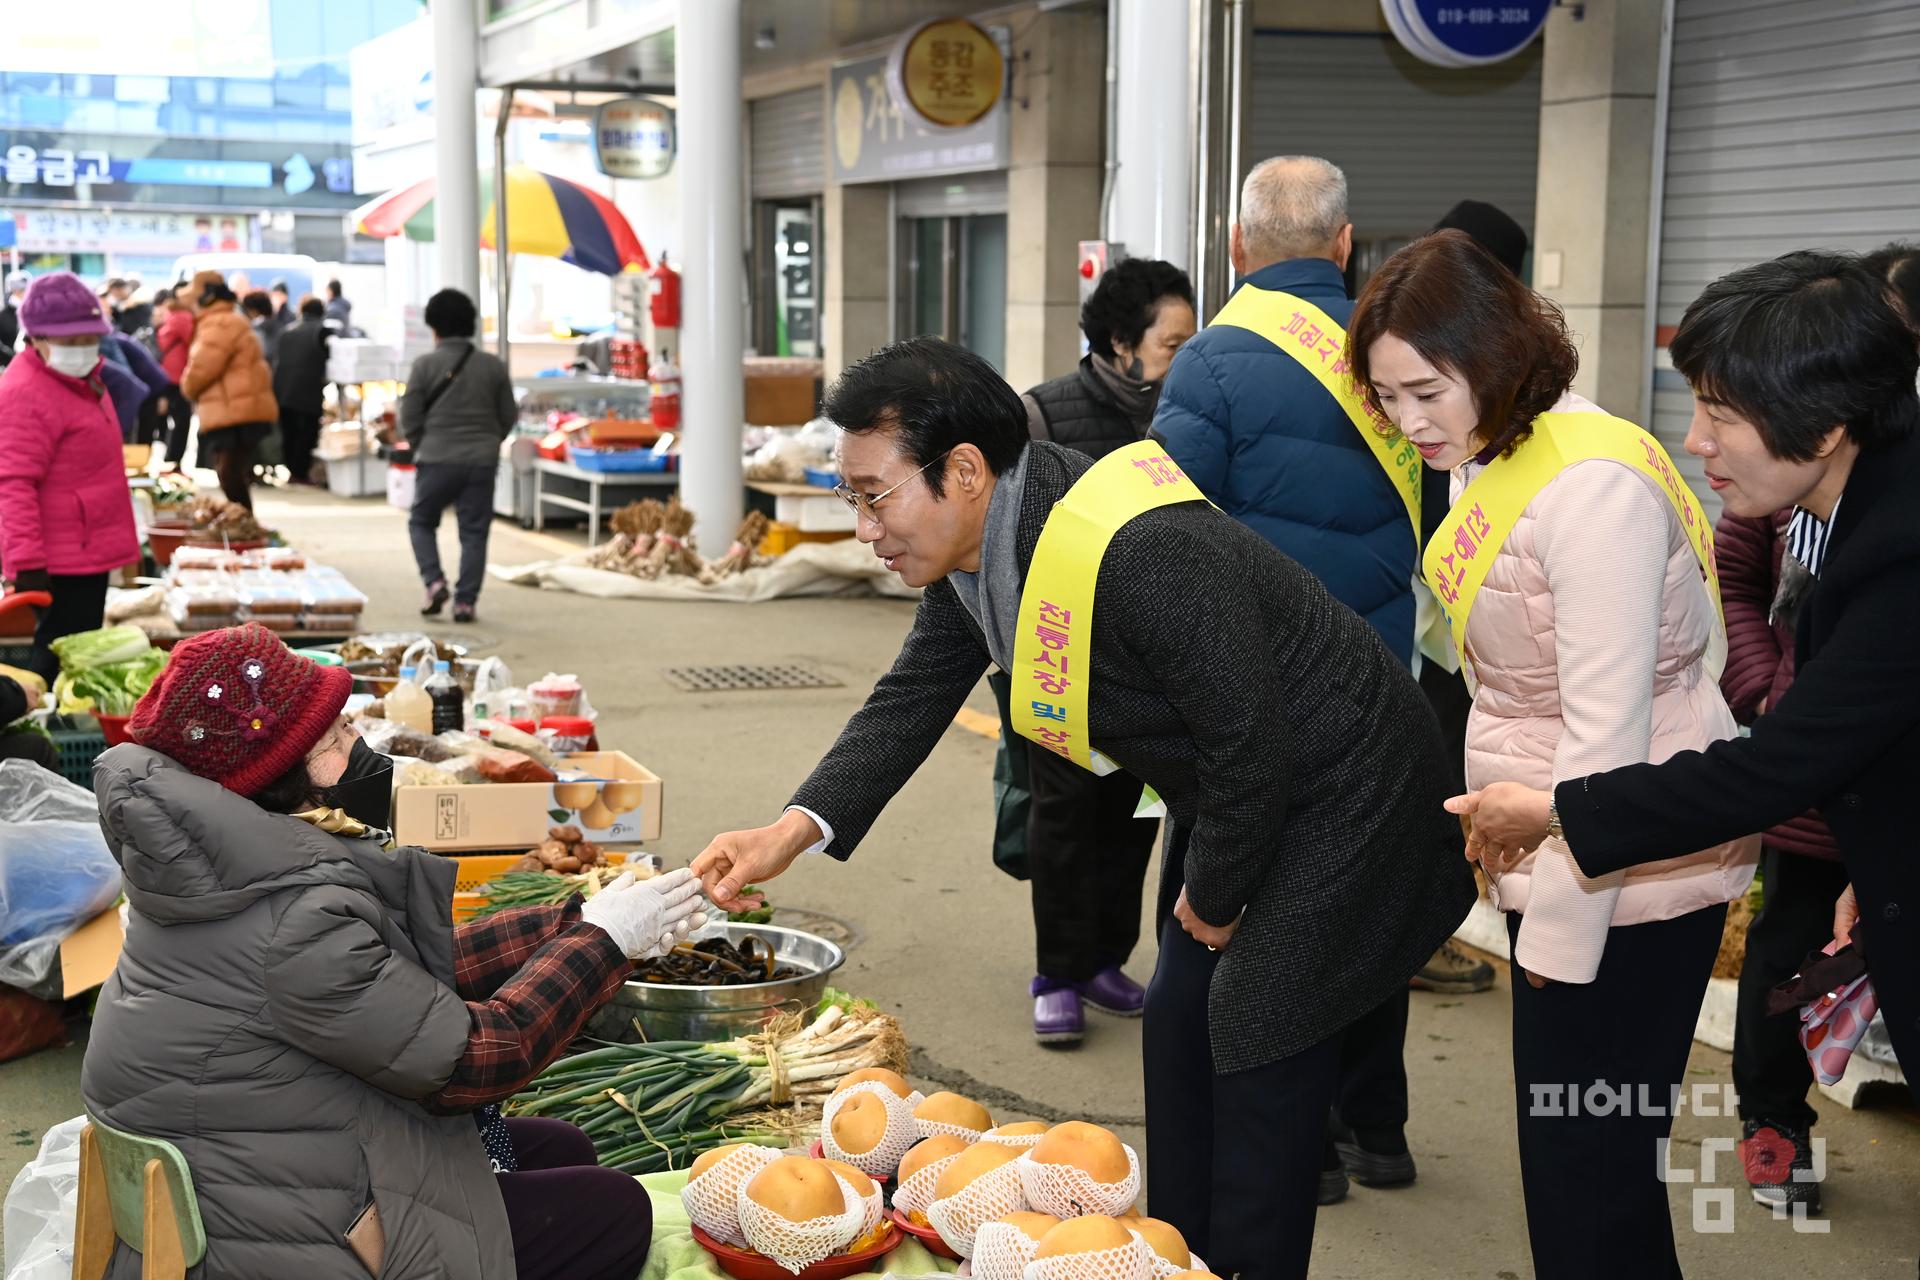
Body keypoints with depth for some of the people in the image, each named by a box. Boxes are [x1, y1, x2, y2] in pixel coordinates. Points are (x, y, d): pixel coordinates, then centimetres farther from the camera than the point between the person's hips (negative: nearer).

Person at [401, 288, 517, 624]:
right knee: (474, 531, 6)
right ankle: (465, 600, 3)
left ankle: (434, 580, -1)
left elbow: (409, 419, -3)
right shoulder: (493, 366, 3)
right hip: (482, 462, 2)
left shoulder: (425, 365, -6)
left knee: (421, 521, 16)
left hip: (436, 459, -2)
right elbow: (508, 417, 8)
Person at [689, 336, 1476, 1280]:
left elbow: (1251, 746, -29)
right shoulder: (977, 544, -6)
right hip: (1230, 792, 9)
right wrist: (792, 832, -12)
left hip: (1336, 797, -9)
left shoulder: (1145, 552, -36)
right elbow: (911, 701, 1)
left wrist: (1211, 899, -13)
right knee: (1180, 1025, 16)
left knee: (1258, 1056, -5)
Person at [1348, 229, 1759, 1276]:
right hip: (1558, 858, 10)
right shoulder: (1493, 459, 8)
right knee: (1568, 1154, 18)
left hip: (1626, 873, -10)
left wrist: (1561, 926, -18)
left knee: (1587, 1166, -2)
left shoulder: (1592, 485, -22)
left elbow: (1607, 729, -23)